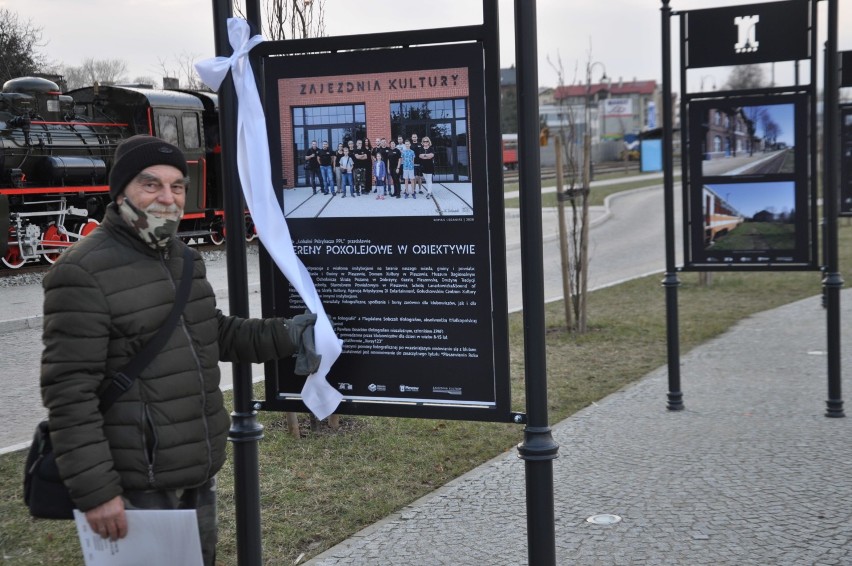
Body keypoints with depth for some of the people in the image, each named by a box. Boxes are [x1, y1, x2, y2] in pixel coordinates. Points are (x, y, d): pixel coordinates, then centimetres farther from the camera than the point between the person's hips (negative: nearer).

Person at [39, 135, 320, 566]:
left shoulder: (182, 257, 11)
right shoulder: (83, 273, -18)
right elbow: (69, 393, -21)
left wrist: (286, 335, 10)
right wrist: (94, 490, -23)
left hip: (198, 471, 9)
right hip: (140, 485, -9)